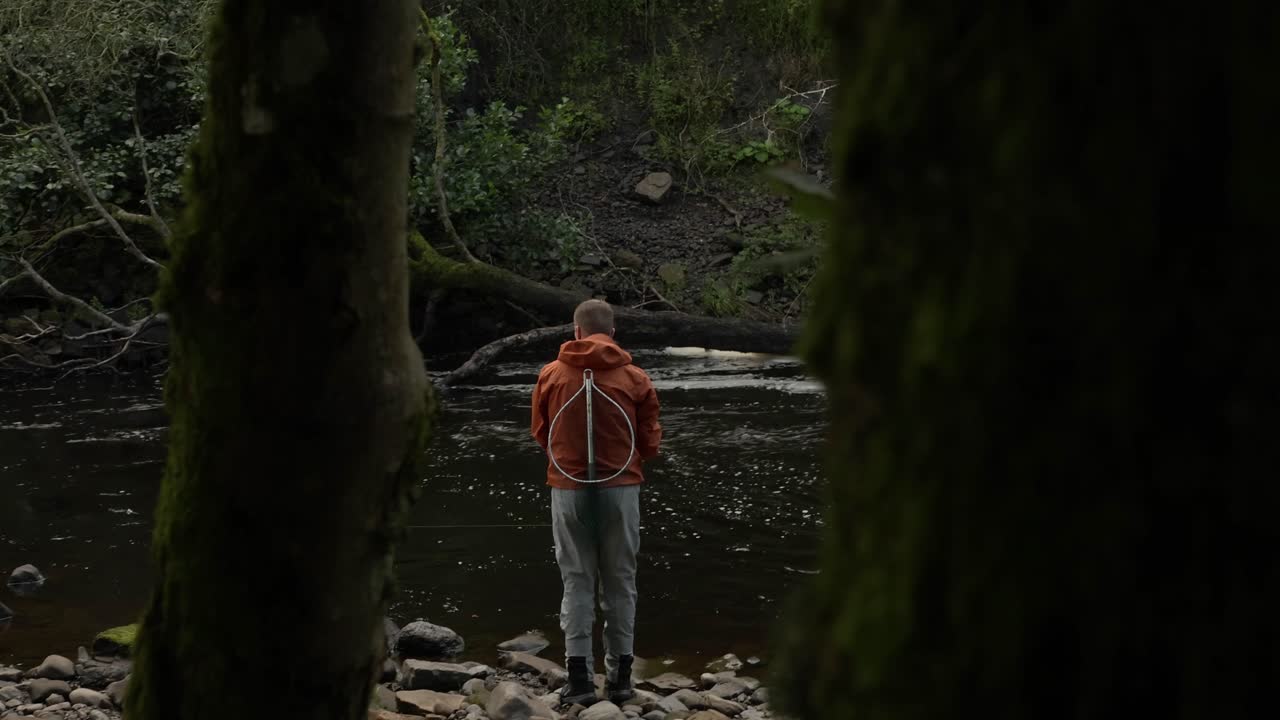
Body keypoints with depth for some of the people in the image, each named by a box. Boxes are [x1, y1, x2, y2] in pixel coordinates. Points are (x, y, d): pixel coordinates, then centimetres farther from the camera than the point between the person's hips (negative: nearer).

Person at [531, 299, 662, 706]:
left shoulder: (550, 376, -1)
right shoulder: (635, 379, -3)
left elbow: (541, 435, 10)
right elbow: (650, 443, 2)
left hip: (568, 489, 0)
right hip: (621, 488, 0)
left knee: (577, 582, 7)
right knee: (620, 582, 10)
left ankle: (580, 676, 1)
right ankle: (619, 676, 13)